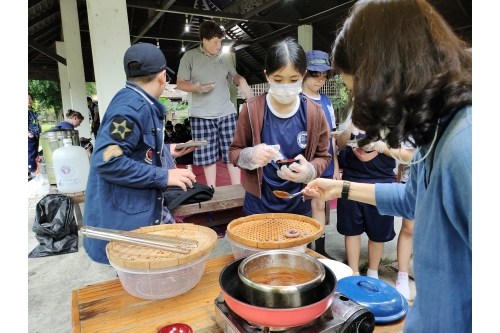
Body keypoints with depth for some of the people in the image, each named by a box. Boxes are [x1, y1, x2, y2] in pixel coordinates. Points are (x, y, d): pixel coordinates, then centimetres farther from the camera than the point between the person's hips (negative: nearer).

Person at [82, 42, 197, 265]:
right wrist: (163, 177, -23)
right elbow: (107, 160, -29)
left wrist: (166, 150, 20)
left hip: (139, 210, 10)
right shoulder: (132, 106, -22)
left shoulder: (138, 103, 9)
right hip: (125, 219, -10)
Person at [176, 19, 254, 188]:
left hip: (227, 113, 3)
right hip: (202, 115, -2)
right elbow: (180, 83, 0)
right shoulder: (190, 56, 1)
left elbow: (234, 76, 22)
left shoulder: (224, 57, 11)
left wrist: (242, 81, -1)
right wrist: (197, 87, -19)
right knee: (207, 155, 3)